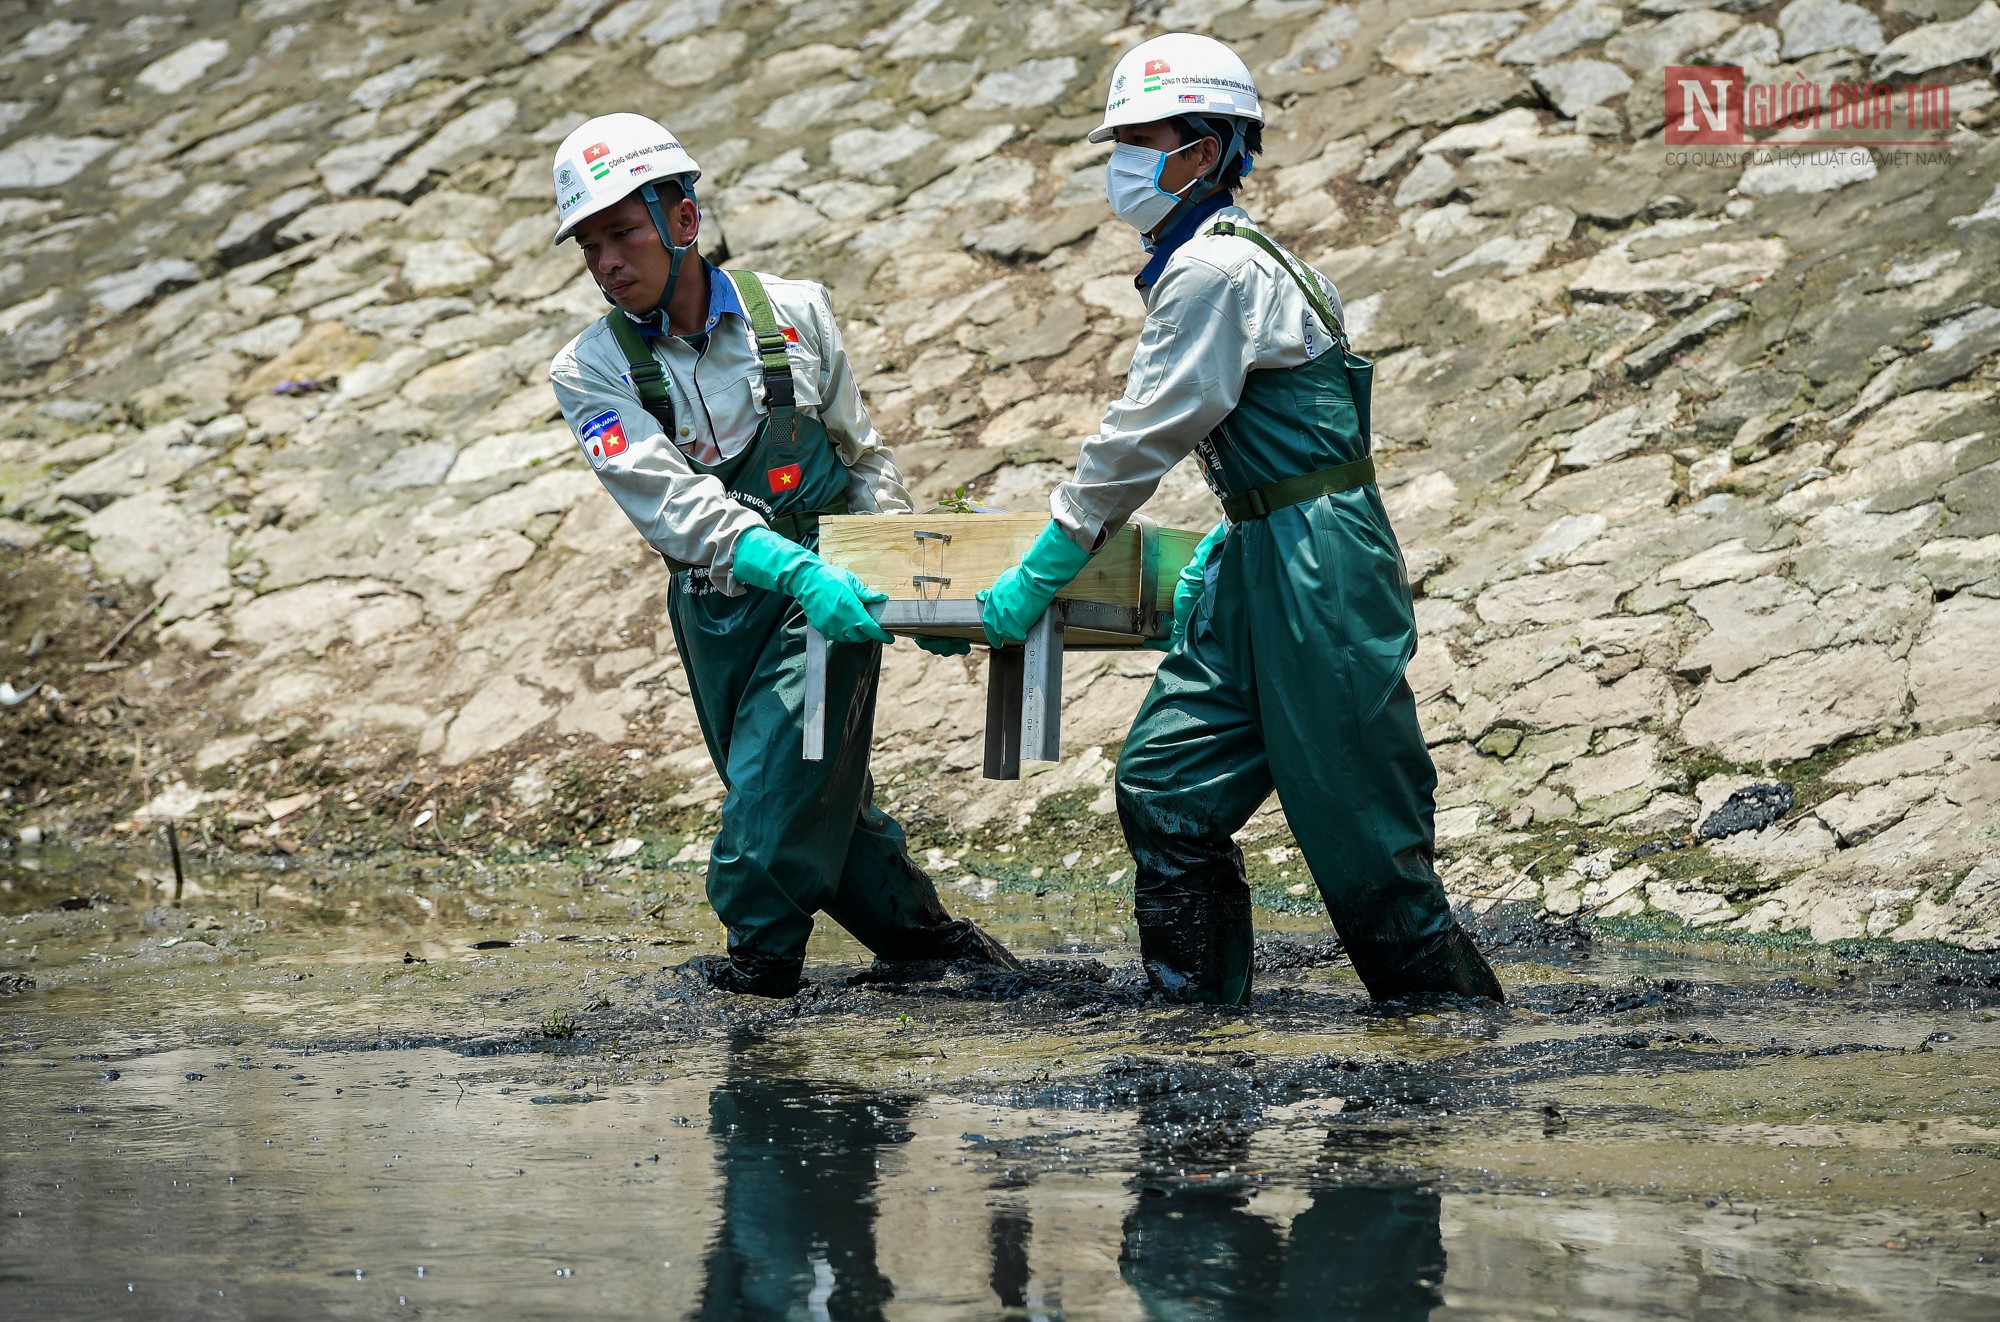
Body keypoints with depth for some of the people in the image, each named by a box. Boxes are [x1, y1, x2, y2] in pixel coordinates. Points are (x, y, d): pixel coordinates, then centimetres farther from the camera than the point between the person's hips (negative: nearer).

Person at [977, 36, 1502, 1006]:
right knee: (1167, 785, 6)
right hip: (1261, 561, 10)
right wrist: (1223, 550, 21)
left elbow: (1145, 436, -15)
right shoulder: (1210, 261, 16)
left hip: (1316, 558, -10)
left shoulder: (1213, 269, -15)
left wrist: (1042, 572, -10)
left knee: (1356, 821, -5)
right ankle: (1200, 1016, 10)